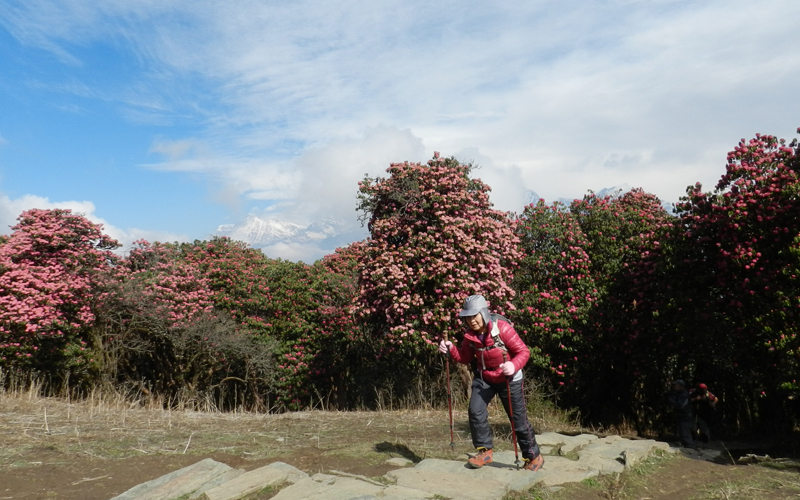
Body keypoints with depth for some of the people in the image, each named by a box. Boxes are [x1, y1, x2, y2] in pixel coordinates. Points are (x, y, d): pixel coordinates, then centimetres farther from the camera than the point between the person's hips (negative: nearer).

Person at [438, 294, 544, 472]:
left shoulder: (502, 328, -25)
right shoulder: (470, 334, -7)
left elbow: (524, 351, -22)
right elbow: (465, 357, 4)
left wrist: (513, 366, -41)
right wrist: (451, 349, -15)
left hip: (508, 378, -5)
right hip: (484, 377, 5)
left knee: (518, 418, 3)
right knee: (475, 410, -10)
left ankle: (534, 457, 22)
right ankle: (484, 451, 8)